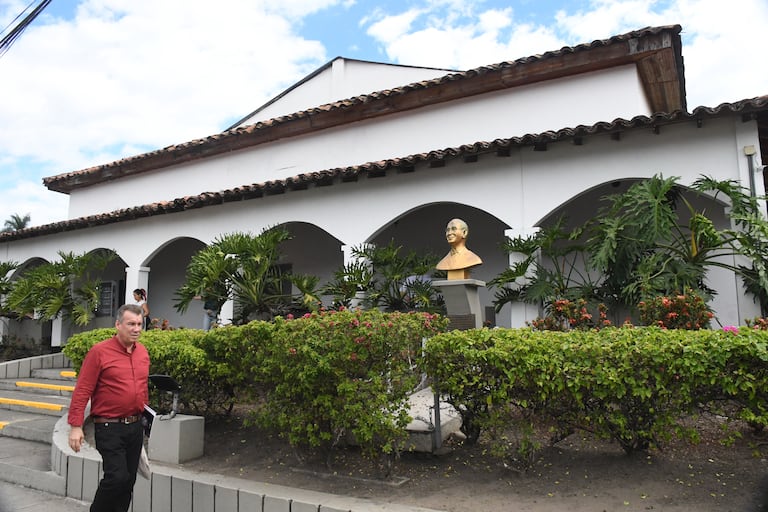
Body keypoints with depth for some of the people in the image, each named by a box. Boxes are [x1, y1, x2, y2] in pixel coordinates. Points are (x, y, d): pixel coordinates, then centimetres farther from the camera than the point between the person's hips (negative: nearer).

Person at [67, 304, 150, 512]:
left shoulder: (143, 352, 7)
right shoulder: (100, 351, -10)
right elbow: (81, 391, -11)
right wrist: (76, 426, -13)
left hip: (135, 426, 6)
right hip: (109, 427, -6)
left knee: (129, 481, 11)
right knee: (117, 477, -10)